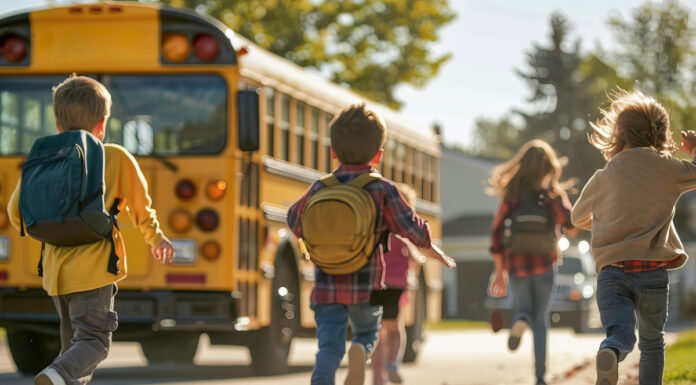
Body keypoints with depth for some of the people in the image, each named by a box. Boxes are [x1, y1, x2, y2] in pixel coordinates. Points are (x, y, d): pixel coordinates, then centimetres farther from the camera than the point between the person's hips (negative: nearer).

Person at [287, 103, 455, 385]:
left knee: (329, 346, 2)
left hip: (327, 285, 1)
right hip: (366, 287, -1)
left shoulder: (320, 188, 3)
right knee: (367, 334, 19)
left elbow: (296, 224, 17)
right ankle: (359, 352, -16)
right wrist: (437, 255, 8)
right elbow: (411, 229, -8)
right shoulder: (383, 190, -5)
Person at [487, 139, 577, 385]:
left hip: (516, 265, 1)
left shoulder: (511, 195, -3)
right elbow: (571, 227, -16)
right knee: (541, 319, 12)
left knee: (523, 307, 23)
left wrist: (500, 271, 3)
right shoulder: (552, 194, -7)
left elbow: (496, 234, -4)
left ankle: (520, 319, -15)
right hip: (544, 264, -1)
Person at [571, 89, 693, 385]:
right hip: (652, 273, 0)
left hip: (611, 271, 0)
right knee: (652, 342, 18)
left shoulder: (602, 178, 11)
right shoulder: (667, 169, 2)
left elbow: (578, 217, 28)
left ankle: (609, 355, -42)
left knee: (620, 335, -8)